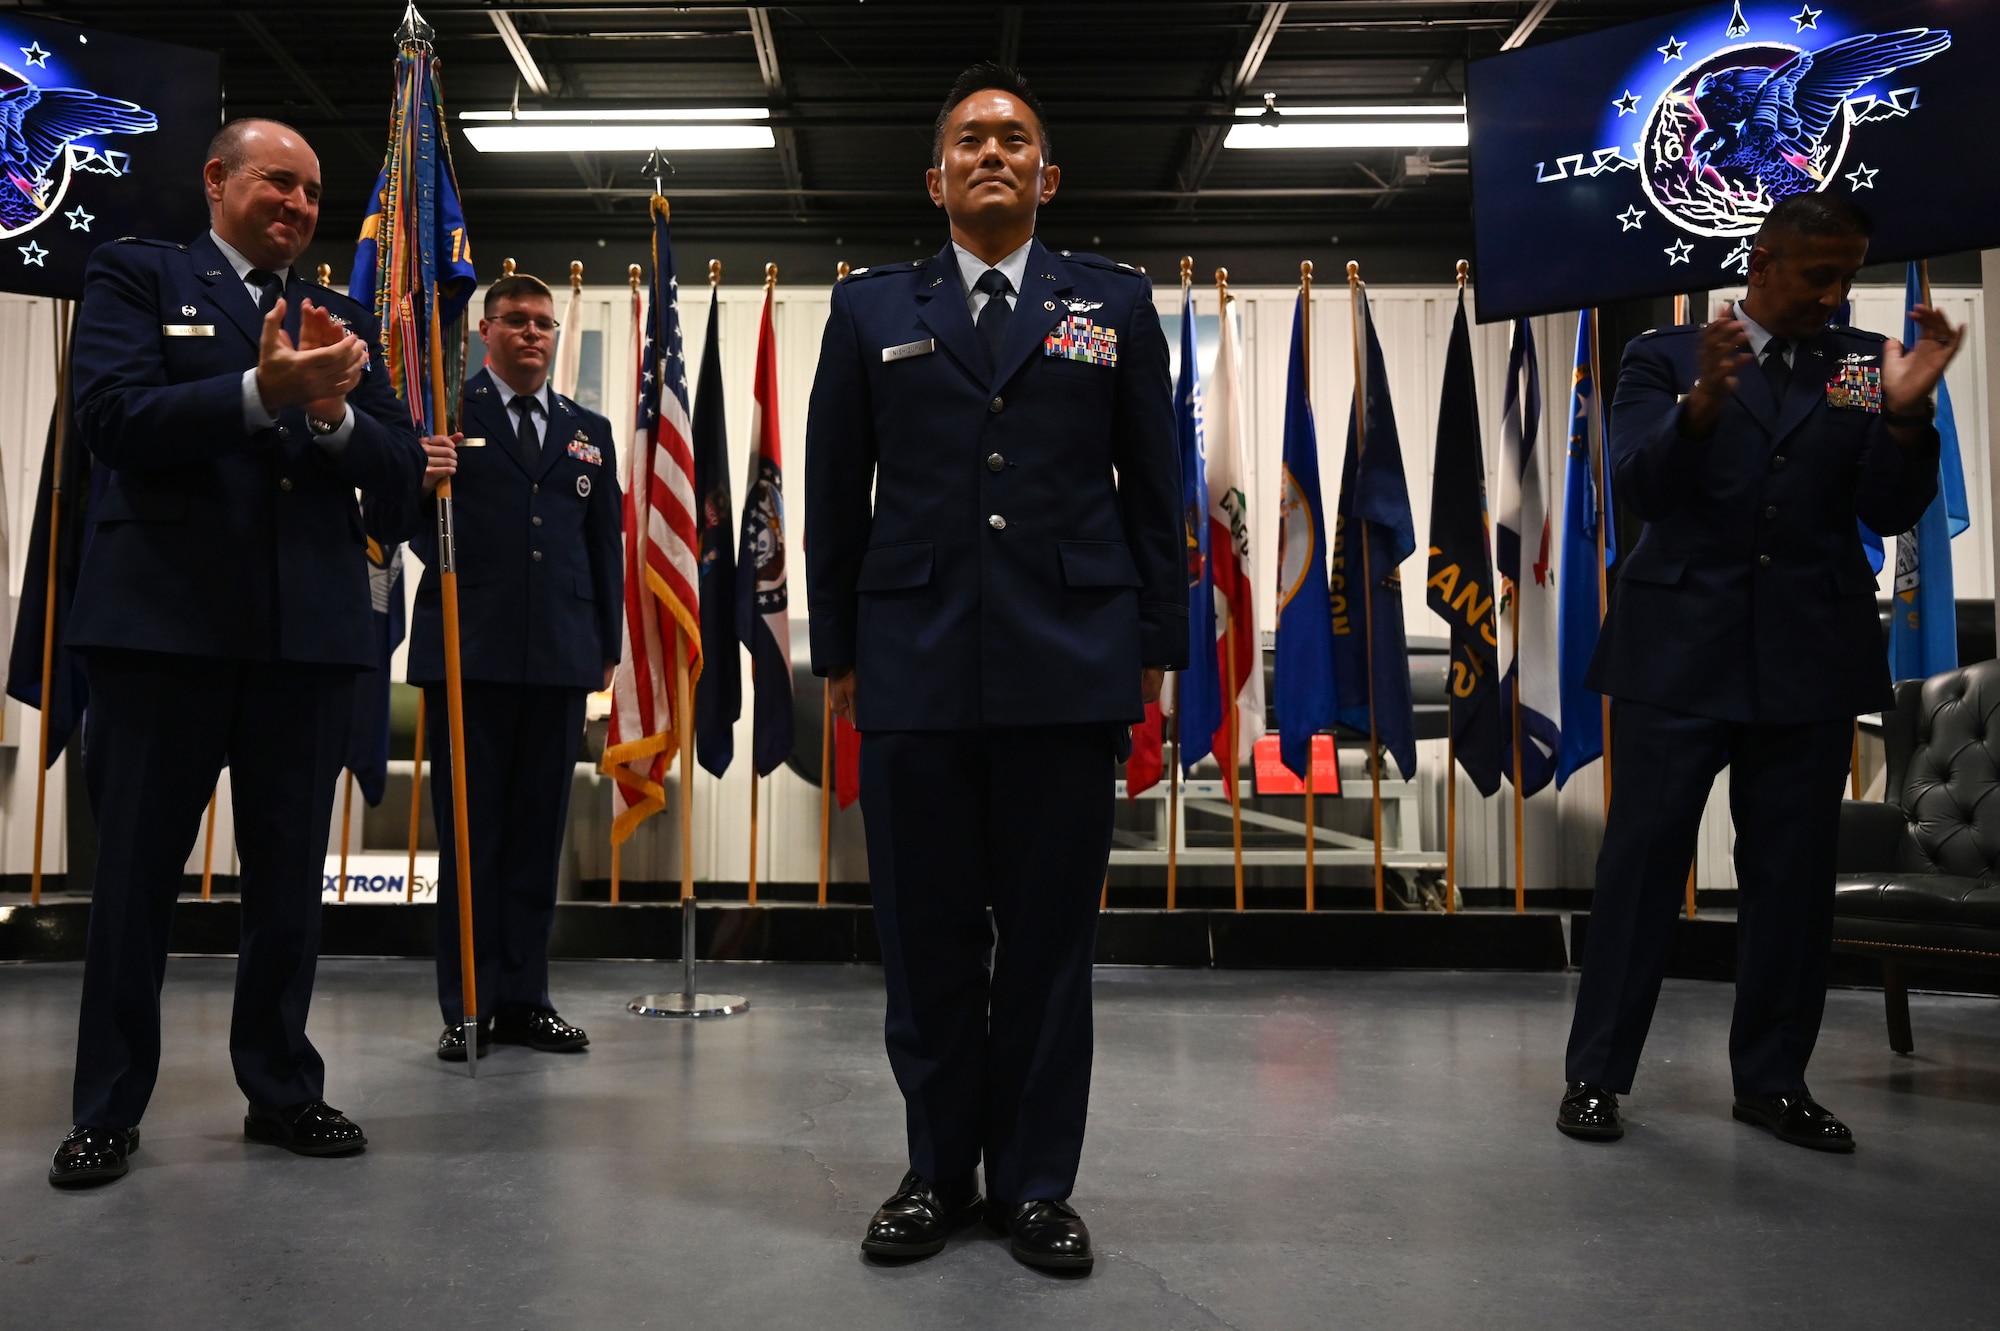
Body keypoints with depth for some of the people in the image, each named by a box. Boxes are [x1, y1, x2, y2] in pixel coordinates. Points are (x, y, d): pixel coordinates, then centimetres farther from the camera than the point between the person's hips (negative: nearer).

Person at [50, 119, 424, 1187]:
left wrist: (334, 412, -14)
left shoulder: (344, 319, 16)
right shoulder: (137, 276, 6)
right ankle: (109, 1106, 18)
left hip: (310, 629, 4)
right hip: (164, 619, -3)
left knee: (291, 876, 10)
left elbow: (400, 467, 7)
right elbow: (110, 418, -10)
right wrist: (262, 393, -21)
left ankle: (281, 1087, 23)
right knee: (135, 870, 5)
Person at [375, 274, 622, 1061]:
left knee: (538, 835, 8)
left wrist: (608, 648, 12)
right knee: (470, 837, 2)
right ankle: (467, 1009, 10)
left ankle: (524, 1000, 17)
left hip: (560, 661, 4)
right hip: (468, 655, -3)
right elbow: (394, 525, 1)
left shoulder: (589, 432, 16)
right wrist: (418, 484, -21)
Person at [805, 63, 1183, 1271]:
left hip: (1070, 666, 0)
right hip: (914, 665, 1)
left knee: (1051, 938, 5)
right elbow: (834, 494, 11)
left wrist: (1159, 648, 4)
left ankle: (1037, 1182, 20)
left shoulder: (1117, 305, 11)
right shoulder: (871, 310, 12)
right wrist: (837, 651, 6)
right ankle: (939, 1172, 24)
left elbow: (1154, 490, 9)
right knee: (928, 937, 7)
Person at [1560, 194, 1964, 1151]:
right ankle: (1596, 1073, 8)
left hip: (1811, 652, 3)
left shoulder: (1863, 364, 11)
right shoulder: (1667, 357, 4)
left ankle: (1773, 1079, 20)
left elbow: (1893, 513, 3)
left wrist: (1905, 413, -14)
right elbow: (1638, 488, -9)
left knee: (1794, 871, 7)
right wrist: (1702, 403, -26)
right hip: (1681, 648, -3)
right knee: (1642, 857, -1)